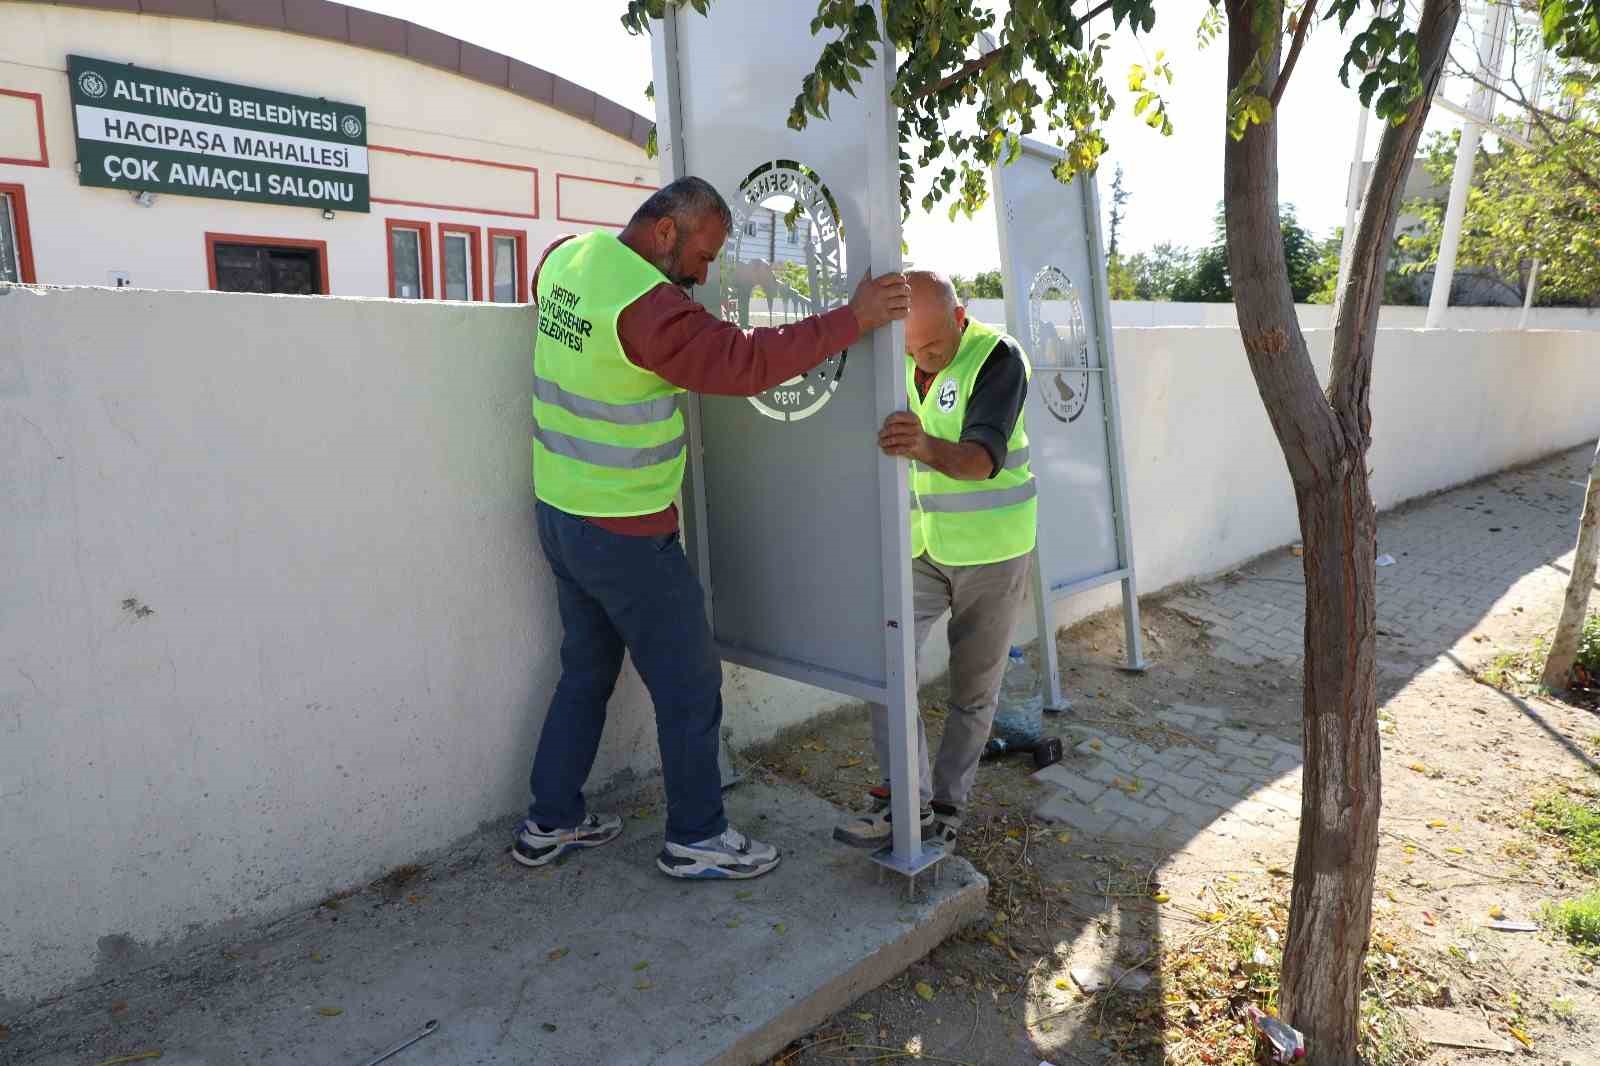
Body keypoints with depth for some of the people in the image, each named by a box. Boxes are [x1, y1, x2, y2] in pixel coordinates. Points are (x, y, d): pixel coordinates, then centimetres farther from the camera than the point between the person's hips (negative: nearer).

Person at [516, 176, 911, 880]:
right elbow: (745, 361, -28)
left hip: (559, 512, 9)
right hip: (625, 535, -9)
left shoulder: (563, 257, 3)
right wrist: (852, 319, -21)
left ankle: (549, 823, 32)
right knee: (689, 683, 6)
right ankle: (696, 840, 20)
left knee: (586, 669, 21)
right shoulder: (646, 306, -23)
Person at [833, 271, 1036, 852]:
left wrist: (926, 447, -50)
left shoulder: (997, 357, -17)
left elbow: (982, 458, -32)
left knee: (974, 688, 5)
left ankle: (947, 805, 20)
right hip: (916, 546, 4)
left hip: (991, 548, -4)